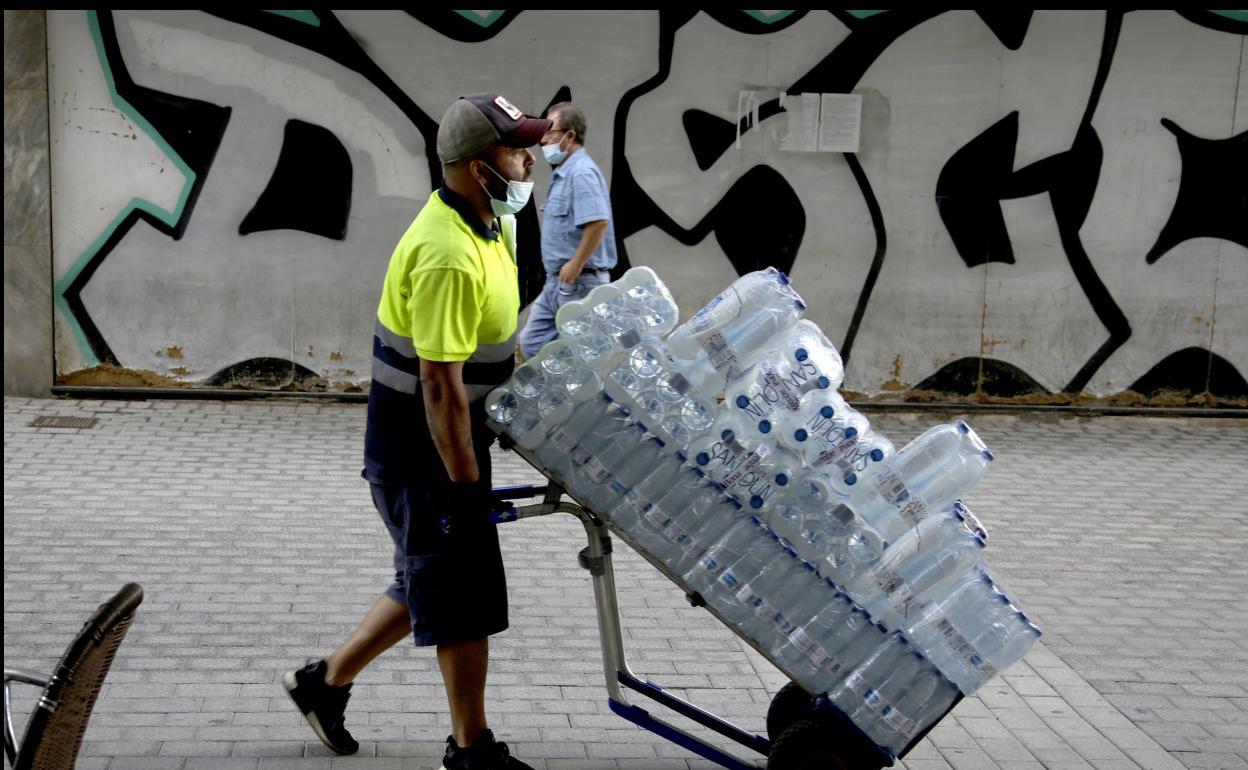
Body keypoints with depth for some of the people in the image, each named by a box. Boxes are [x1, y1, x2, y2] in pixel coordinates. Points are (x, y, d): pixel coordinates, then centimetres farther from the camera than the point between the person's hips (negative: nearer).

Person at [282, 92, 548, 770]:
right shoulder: (449, 257, -28)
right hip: (422, 452, -10)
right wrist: (464, 486, -24)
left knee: (429, 583, 20)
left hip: (453, 439, 10)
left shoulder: (488, 221, 5)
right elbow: (441, 388, -27)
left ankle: (325, 681, 34)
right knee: (462, 594, 2)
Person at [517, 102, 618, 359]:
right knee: (532, 343, 12)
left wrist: (575, 265, -23)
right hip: (557, 280, 10)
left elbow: (598, 222, -29)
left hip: (578, 282, -10)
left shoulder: (581, 172, -18)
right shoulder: (563, 172, 15)